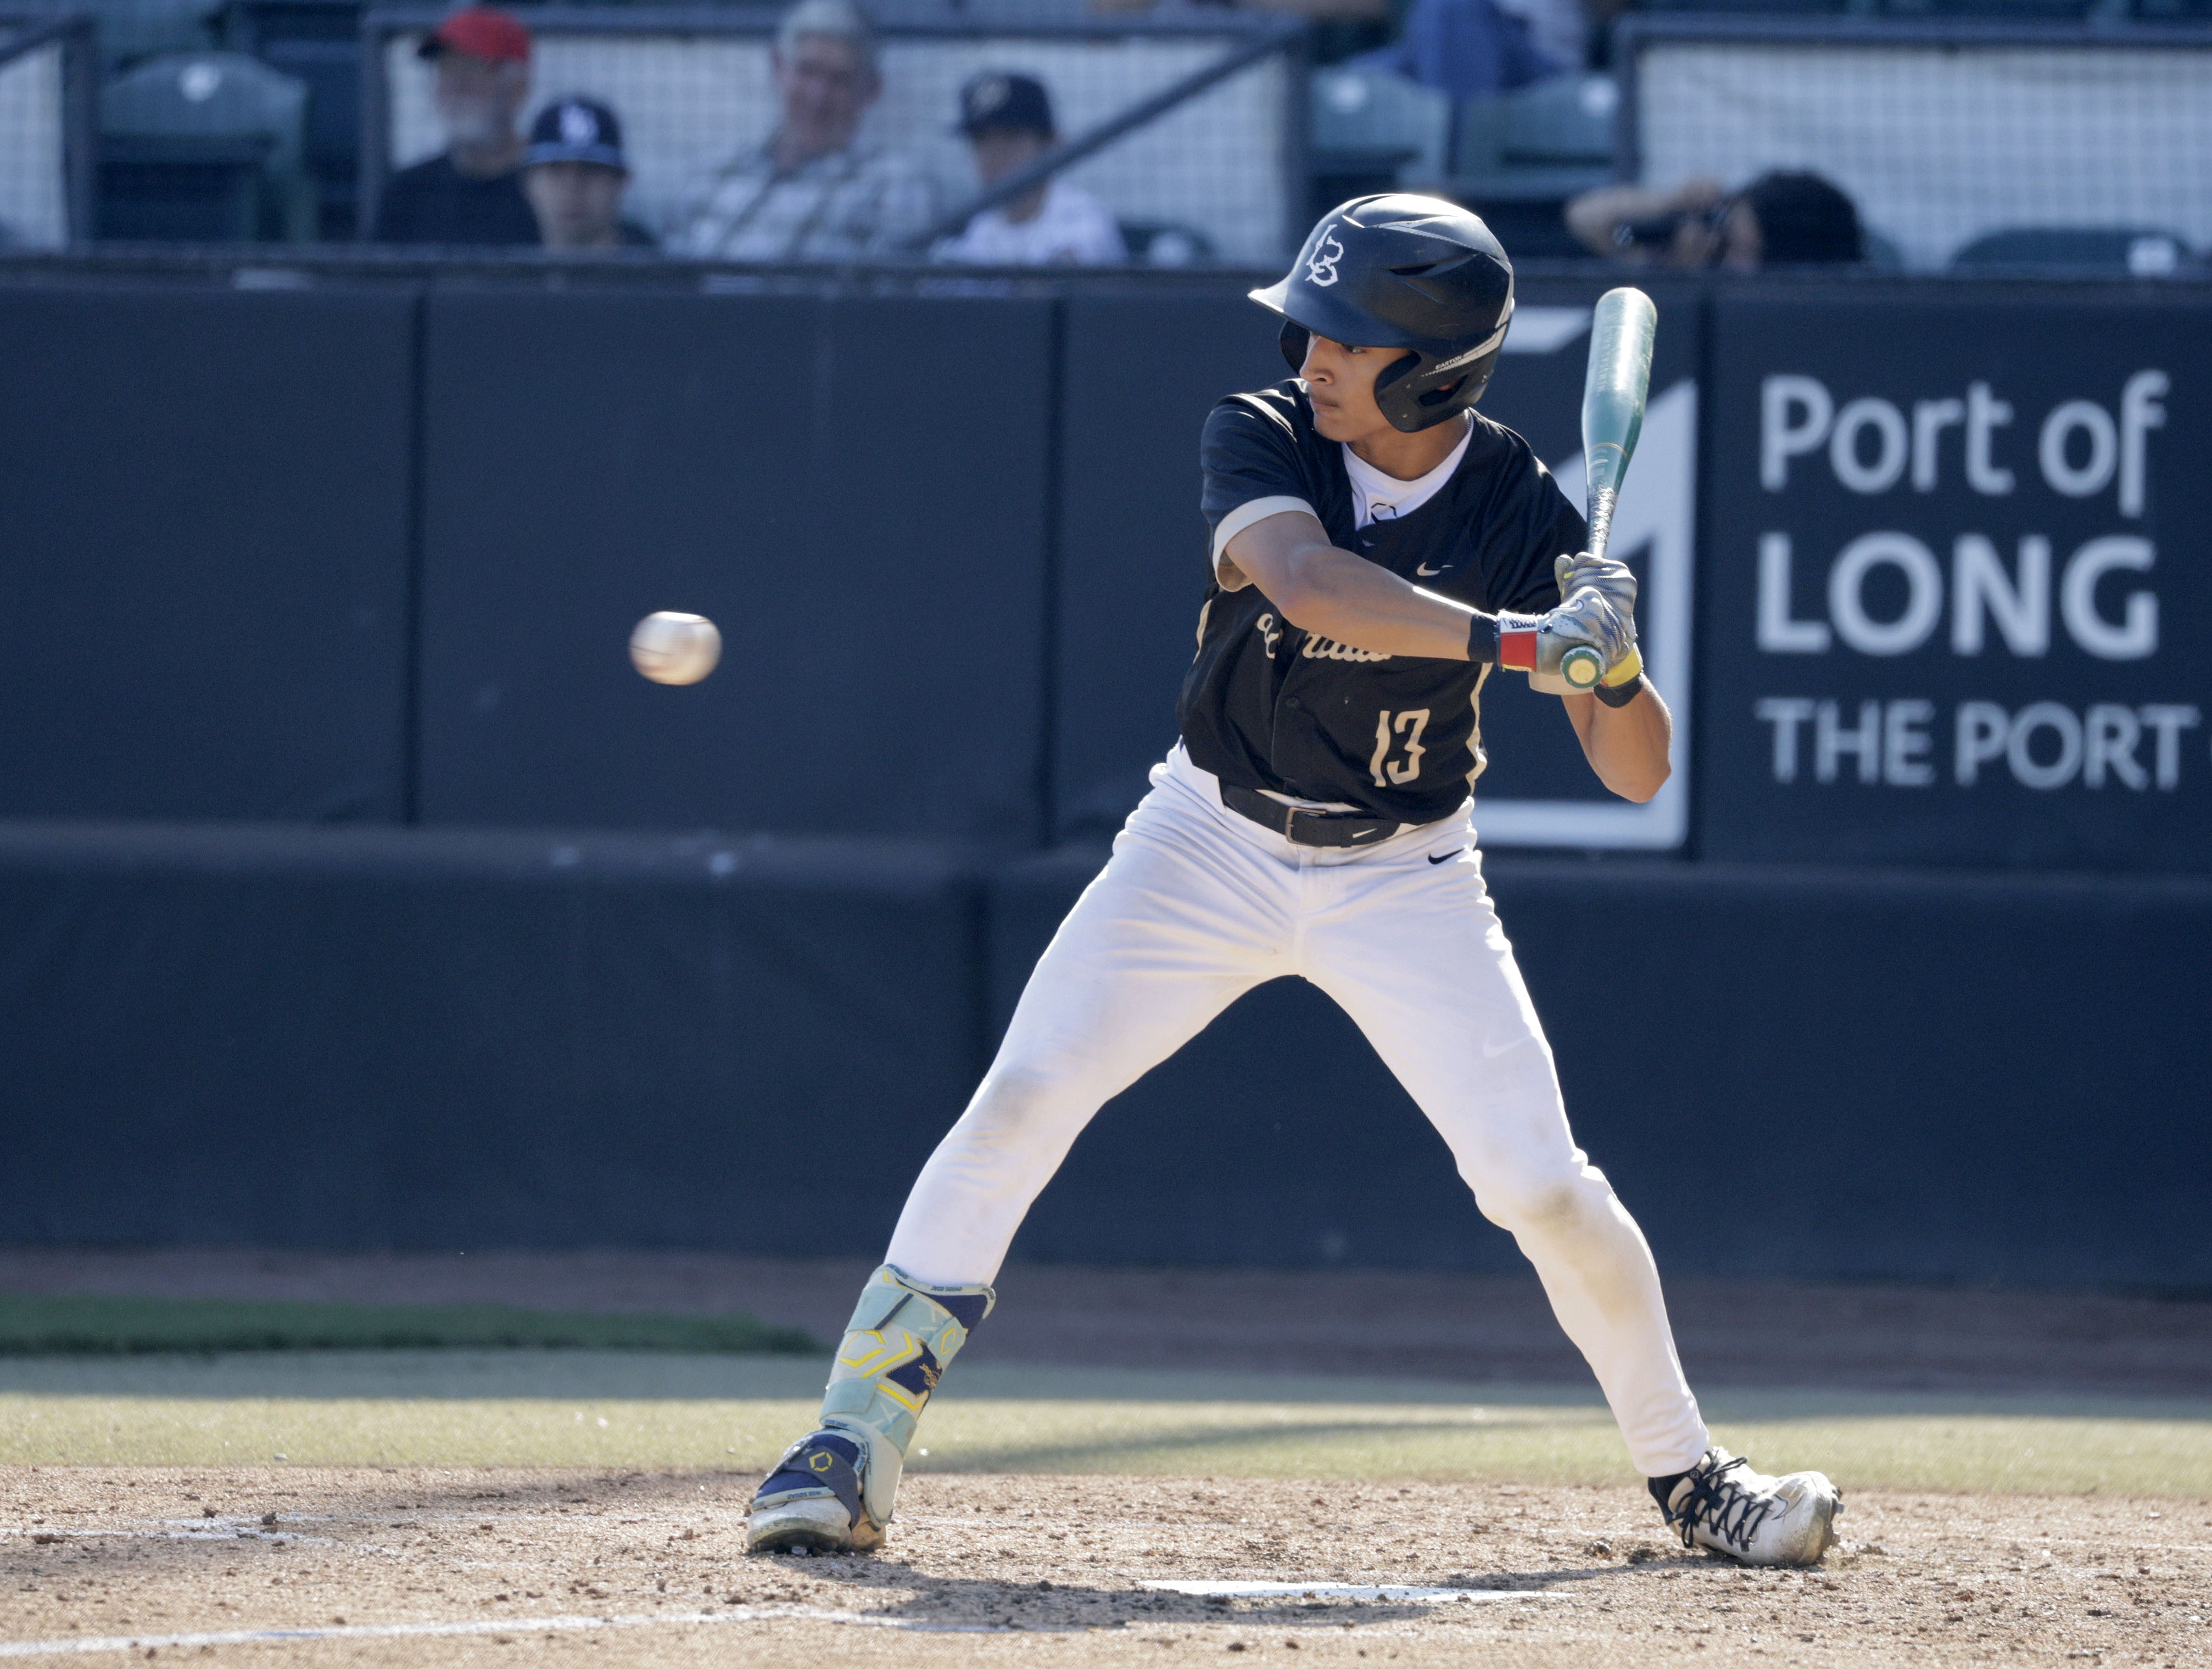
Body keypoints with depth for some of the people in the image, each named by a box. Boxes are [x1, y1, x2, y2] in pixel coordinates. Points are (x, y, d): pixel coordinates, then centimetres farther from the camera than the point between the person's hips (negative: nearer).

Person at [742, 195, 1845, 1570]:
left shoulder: (1521, 513, -13)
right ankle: (856, 1442, -9)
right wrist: (1514, 640, -48)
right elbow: (1307, 581, -39)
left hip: (1405, 880, 0)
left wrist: (1614, 665, -34)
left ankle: (1687, 1473, 13)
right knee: (1023, 1094, -15)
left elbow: (1637, 774, -12)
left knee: (1540, 1182, -8)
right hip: (1215, 845, 0)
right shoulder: (1263, 440, -16)